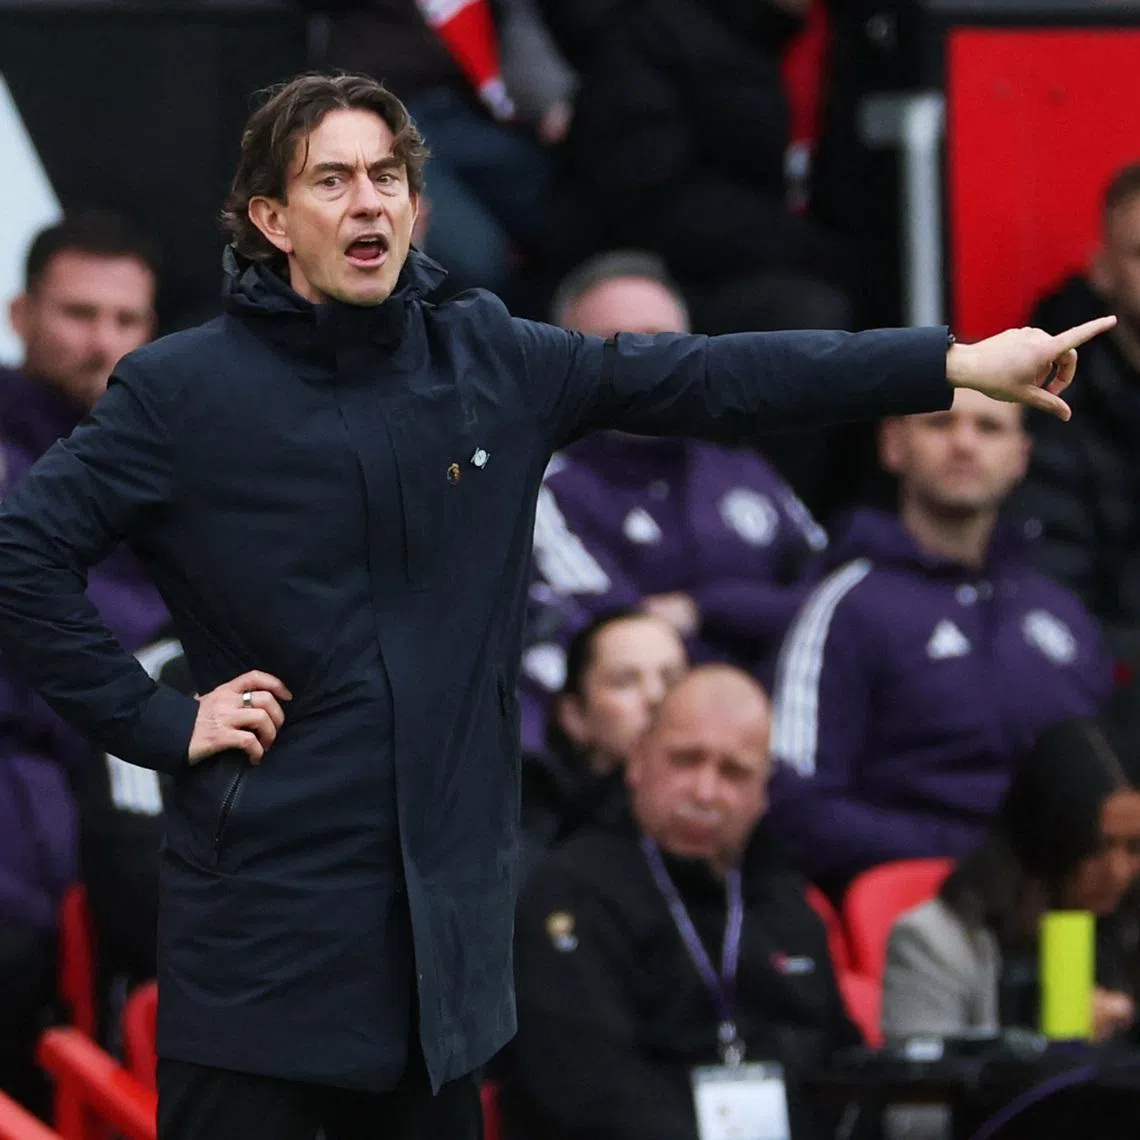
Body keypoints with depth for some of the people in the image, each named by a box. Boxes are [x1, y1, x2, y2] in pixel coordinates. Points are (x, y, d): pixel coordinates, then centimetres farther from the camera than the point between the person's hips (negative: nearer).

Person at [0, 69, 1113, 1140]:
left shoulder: (490, 362, 6)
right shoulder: (184, 389, -7)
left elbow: (709, 378, 4)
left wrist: (959, 361, -1)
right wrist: (157, 722, -12)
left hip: (444, 893, 5)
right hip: (266, 905, -5)